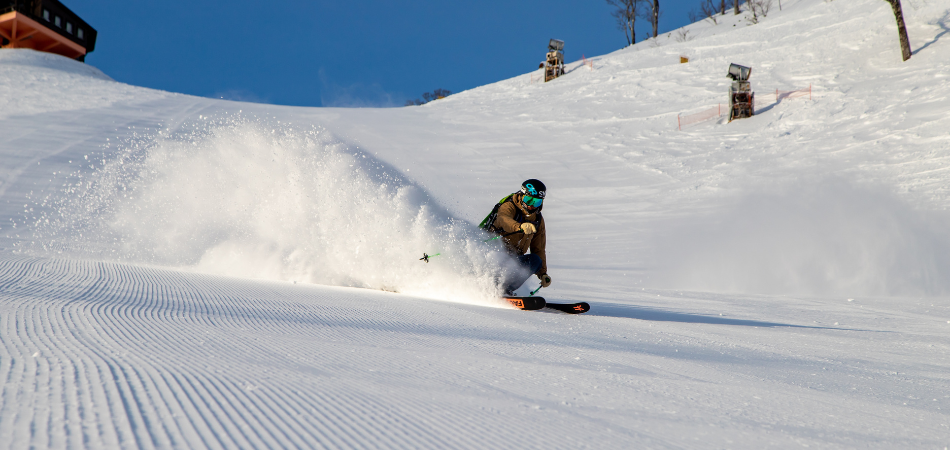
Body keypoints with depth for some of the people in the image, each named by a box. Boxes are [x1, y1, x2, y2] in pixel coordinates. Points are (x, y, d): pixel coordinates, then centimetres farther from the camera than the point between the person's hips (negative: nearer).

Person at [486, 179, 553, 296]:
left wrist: (543, 273, 10)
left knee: (535, 260, -20)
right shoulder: (509, 206, -5)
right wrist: (520, 226, -51)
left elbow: (538, 249, 20)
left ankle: (506, 288, -26)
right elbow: (504, 219, -30)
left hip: (513, 260, 6)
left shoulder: (538, 220, 14)